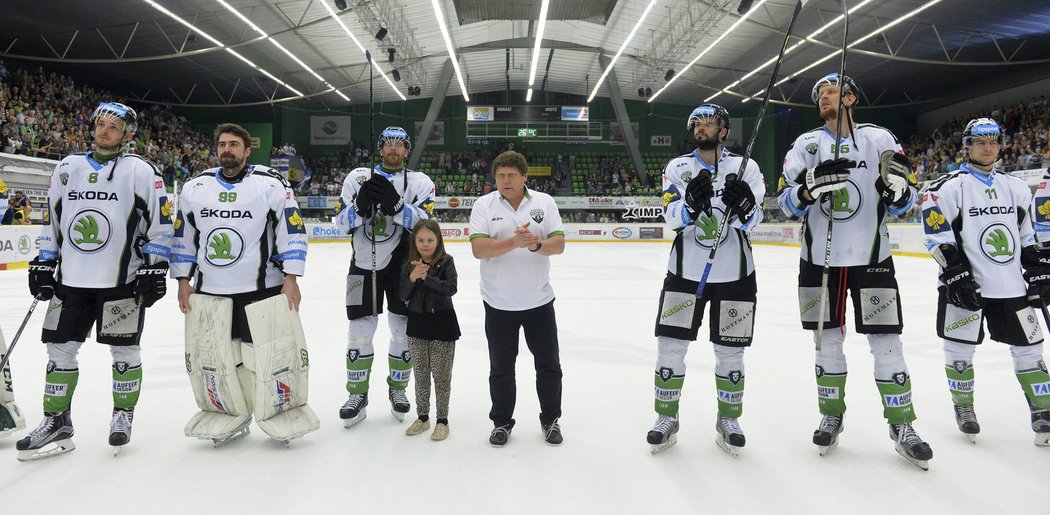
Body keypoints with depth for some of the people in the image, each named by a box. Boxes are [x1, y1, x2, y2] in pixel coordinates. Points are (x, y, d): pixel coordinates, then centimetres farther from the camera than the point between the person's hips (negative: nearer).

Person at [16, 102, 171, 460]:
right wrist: (44, 264, 11)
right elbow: (52, 219, 17)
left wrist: (156, 268, -10)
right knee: (60, 349, 8)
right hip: (70, 279, 5)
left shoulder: (141, 171, -4)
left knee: (124, 351, 4)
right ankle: (56, 422, 21)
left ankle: (123, 416, 22)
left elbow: (161, 221, -5)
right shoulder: (68, 168, 11)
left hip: (123, 280, -5)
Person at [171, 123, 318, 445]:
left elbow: (293, 229, -7)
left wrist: (290, 278, -11)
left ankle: (282, 413, 19)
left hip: (263, 289, -4)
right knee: (213, 358, 8)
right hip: (208, 292, 4)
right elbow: (183, 235, 14)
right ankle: (231, 418, 26)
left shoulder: (271, 184, -5)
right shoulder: (195, 187, 8)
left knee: (269, 354, 1)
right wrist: (183, 280, 9)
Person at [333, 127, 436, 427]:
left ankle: (397, 388, 26)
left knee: (403, 328, 6)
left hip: (403, 264, 0)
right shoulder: (358, 177, 5)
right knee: (360, 330, 3)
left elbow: (425, 222, -13)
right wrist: (361, 204, -20)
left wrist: (395, 203, -26)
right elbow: (341, 220, -1)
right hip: (364, 262, 1)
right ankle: (357, 394, 18)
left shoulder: (420, 182, 1)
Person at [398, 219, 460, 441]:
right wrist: (412, 278, -20)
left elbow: (451, 288, -20)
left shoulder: (446, 261, -8)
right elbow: (402, 295, -3)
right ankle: (422, 417, 28)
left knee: (441, 375, 4)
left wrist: (427, 277, -28)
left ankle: (442, 420, 17)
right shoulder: (410, 265, 1)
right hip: (417, 323, 4)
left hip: (442, 322, -4)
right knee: (420, 374, 14)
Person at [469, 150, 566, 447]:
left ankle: (550, 420, 31)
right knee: (501, 367, 12)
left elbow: (559, 244, -6)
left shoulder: (544, 202, 0)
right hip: (499, 303, -1)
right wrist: (514, 242, -28)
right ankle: (502, 422, 29)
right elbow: (478, 249, -16)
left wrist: (537, 245, -26)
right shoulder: (483, 205, -4)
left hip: (539, 300, 1)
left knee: (549, 364, 12)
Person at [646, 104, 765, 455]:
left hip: (734, 275, 0)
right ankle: (667, 419, 16)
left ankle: (728, 420, 25)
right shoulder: (678, 167, 4)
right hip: (685, 271, 1)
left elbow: (751, 223, -5)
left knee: (730, 351, 7)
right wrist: (692, 202, -28)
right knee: (670, 346, 0)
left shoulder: (746, 168, 2)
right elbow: (672, 219, -8)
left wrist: (743, 205, -26)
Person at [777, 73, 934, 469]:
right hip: (820, 259, 1)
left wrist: (898, 188, -21)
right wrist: (811, 187, -26)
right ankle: (832, 417, 24)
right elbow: (787, 202, -5)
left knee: (886, 343, 0)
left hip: (871, 258, -1)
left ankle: (902, 428, 14)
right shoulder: (806, 144, 5)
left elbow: (902, 205, 2)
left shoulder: (879, 138, 3)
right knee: (828, 341, 8)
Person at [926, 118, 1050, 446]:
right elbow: (938, 236, -10)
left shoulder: (1015, 188, 12)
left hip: (1012, 286, 5)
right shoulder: (949, 187, -5)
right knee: (961, 348, 2)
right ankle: (964, 408, 20)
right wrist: (955, 274, -16)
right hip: (965, 286, -4)